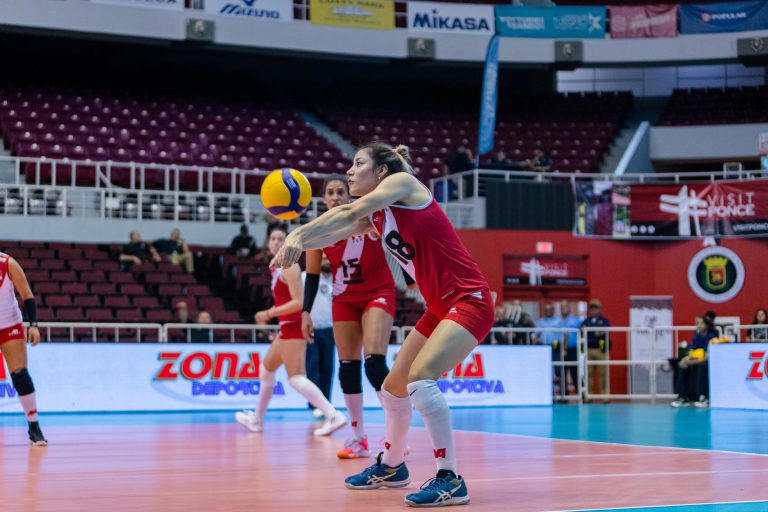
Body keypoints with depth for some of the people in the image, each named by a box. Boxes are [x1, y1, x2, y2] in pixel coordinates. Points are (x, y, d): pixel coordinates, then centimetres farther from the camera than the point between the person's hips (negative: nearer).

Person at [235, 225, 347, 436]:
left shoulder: (289, 266, -13)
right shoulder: (278, 267, 14)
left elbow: (298, 302, -20)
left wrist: (270, 313, -18)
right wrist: (269, 315, 14)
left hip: (293, 326, -10)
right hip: (287, 327, 10)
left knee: (296, 378, -16)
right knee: (266, 369, 21)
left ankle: (333, 415, -24)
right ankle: (257, 420, 34)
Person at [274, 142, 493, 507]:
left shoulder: (403, 182, -9)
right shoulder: (375, 217, 13)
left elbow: (350, 212, -23)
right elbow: (332, 235, 0)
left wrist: (298, 235, -29)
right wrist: (296, 240, -19)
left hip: (469, 301, -9)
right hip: (439, 308, 9)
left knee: (420, 377, -26)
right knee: (393, 386, 15)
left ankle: (450, 480, -20)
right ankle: (391, 466, 36)